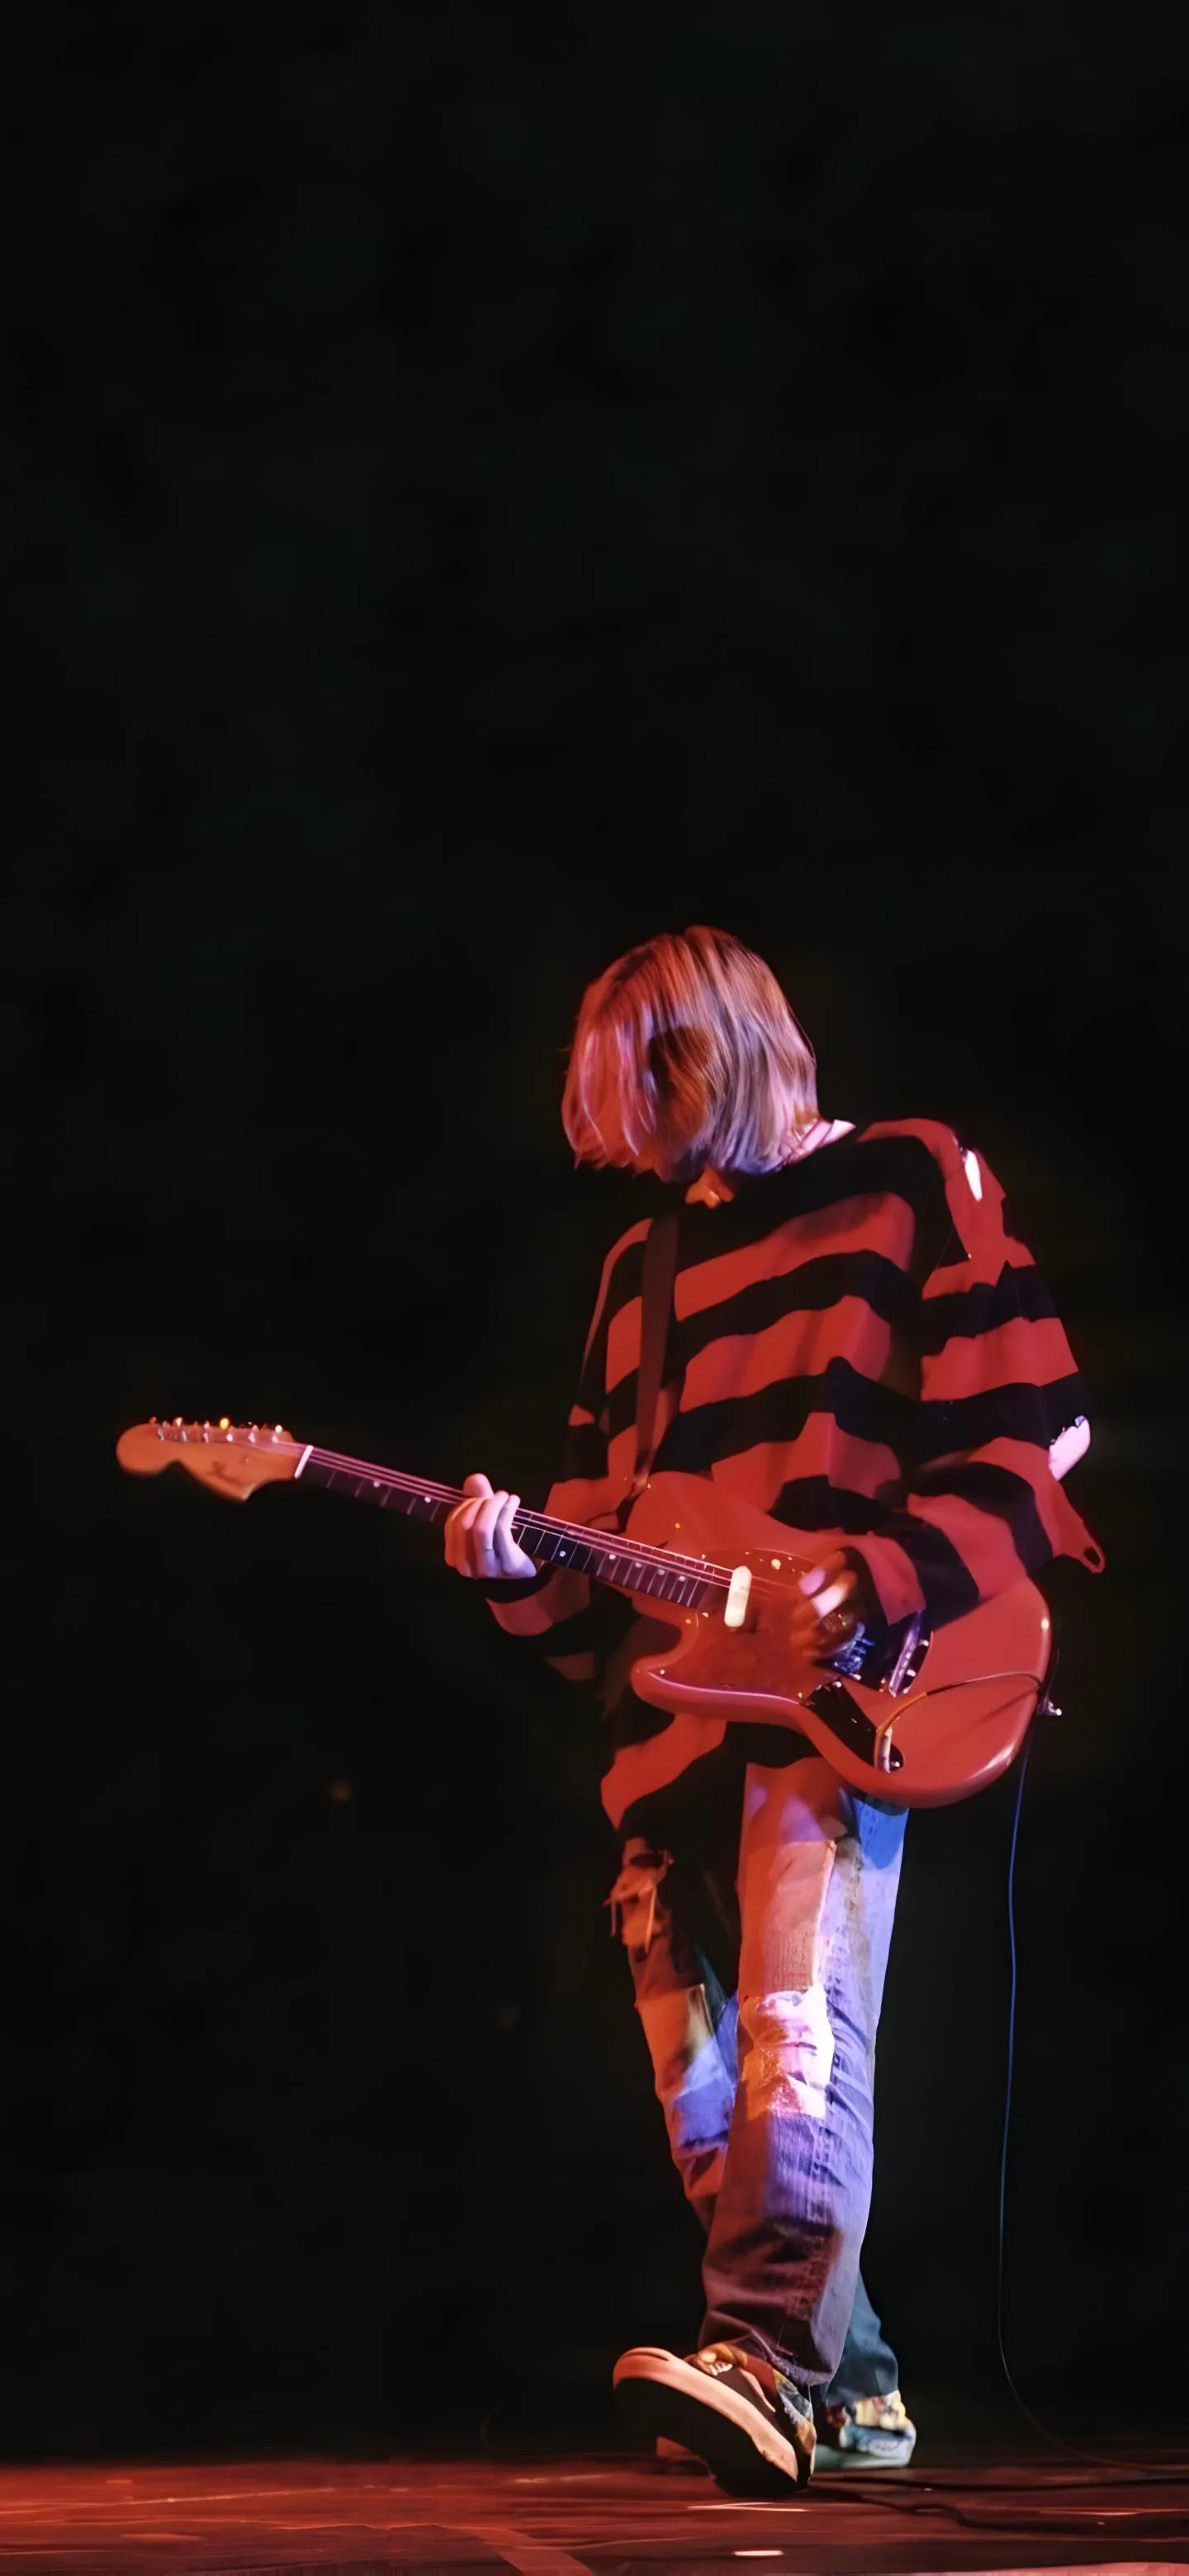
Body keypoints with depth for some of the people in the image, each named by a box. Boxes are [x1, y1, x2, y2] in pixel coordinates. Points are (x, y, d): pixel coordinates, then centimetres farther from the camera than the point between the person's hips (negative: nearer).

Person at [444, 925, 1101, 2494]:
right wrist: (531, 1571, -2)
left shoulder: (910, 1183, 5)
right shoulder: (646, 1269, 22)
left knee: (798, 2027, -25)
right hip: (674, 1712, 7)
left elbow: (1019, 1440, -4)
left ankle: (768, 2365, -37)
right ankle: (850, 2391, 14)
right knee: (703, 2087, 5)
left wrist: (873, 1583, -17)